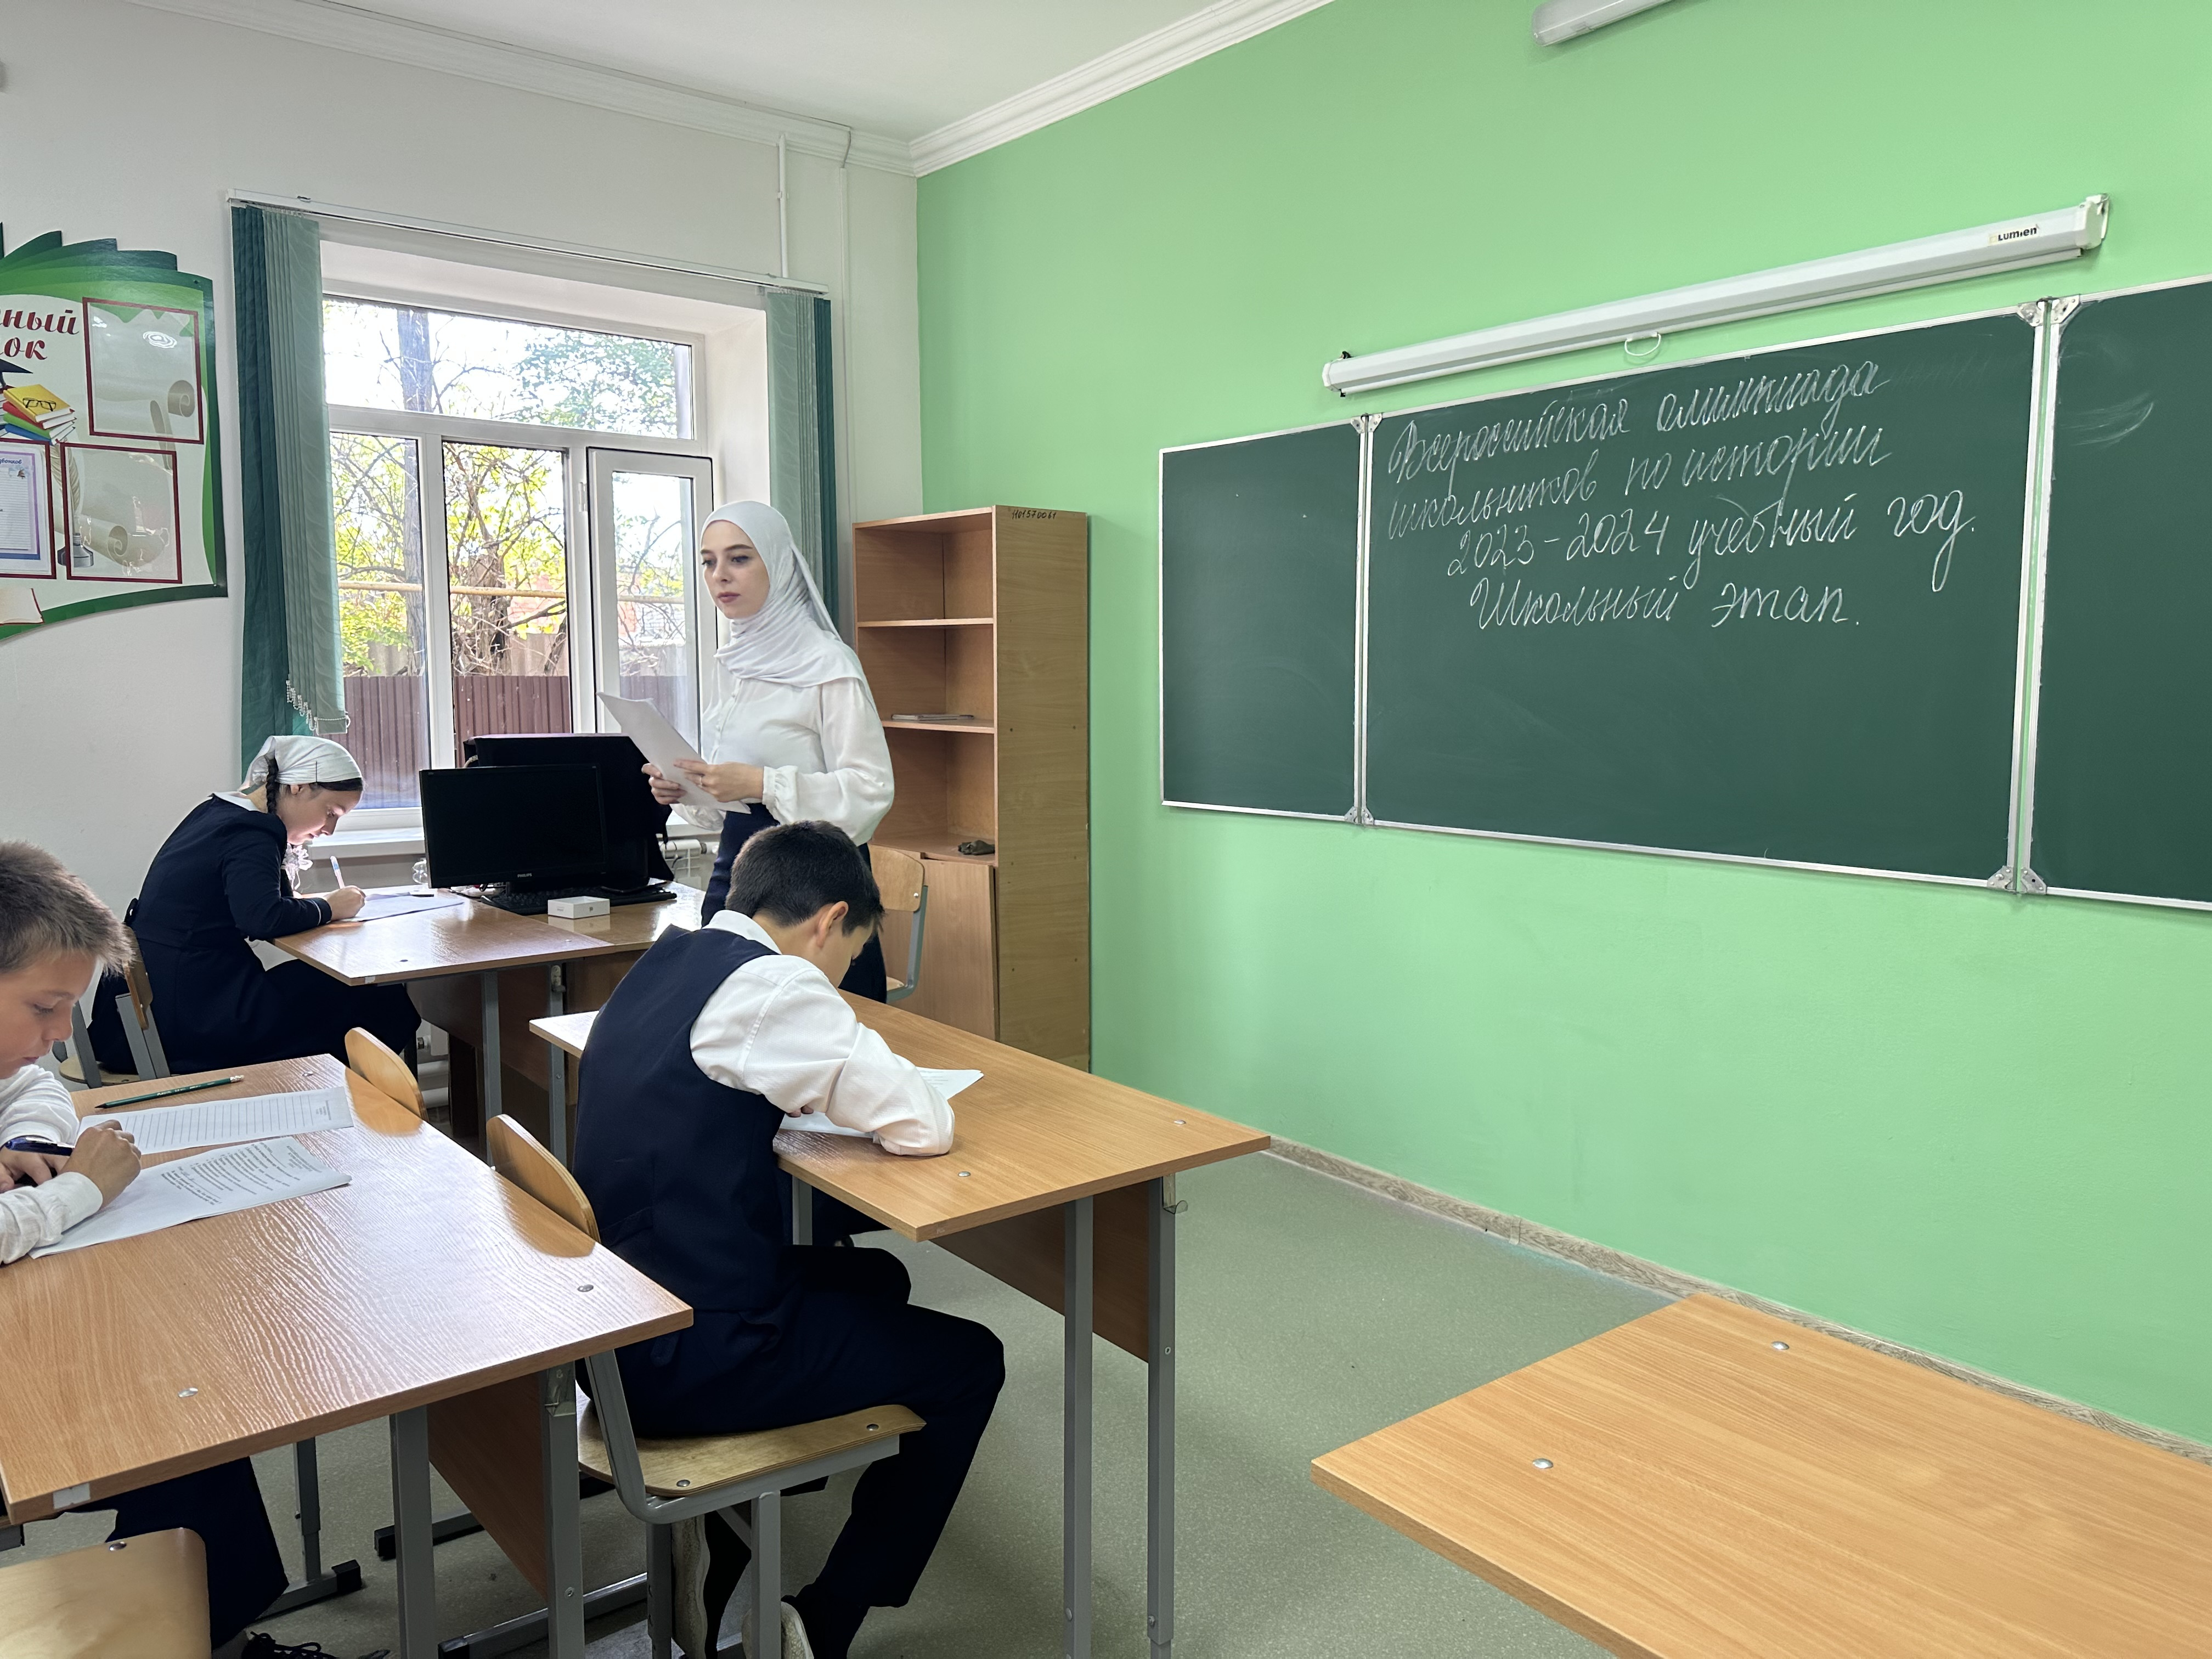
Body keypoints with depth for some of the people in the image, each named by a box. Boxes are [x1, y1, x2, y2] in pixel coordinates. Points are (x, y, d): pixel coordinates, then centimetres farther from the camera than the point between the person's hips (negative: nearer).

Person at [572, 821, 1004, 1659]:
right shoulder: (770, 984, -19)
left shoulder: (661, 963, 8)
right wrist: (863, 1082, 3)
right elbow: (924, 1126, -18)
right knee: (969, 1362, 7)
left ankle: (720, 1548, 26)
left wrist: (821, 1083, 9)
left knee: (877, 1279, 26)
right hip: (686, 1360, -9)